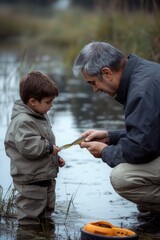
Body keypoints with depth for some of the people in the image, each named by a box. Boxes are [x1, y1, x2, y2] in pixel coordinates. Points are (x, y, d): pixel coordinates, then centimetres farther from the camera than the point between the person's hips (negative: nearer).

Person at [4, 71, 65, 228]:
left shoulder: (41, 116, 11)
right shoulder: (23, 121, -22)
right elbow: (28, 146, -32)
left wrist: (56, 158, 16)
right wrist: (49, 147, -21)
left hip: (46, 177, 10)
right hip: (30, 181, -10)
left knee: (46, 212, 21)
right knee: (30, 217, -1)